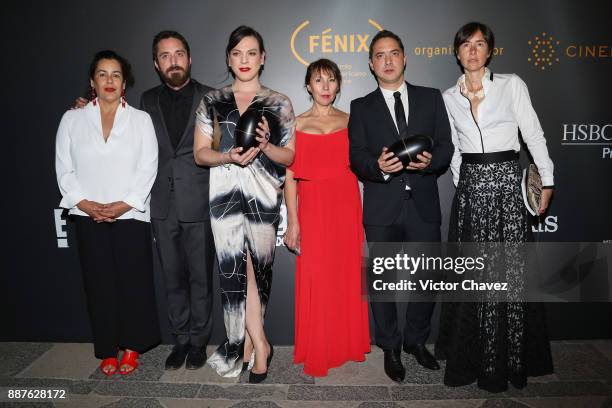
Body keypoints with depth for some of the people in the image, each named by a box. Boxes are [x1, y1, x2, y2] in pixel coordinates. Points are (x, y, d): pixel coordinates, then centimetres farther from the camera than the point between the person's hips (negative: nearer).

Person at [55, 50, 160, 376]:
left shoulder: (141, 119, 5)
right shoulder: (72, 119, 8)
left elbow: (148, 168, -2)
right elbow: (64, 169, 5)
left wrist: (123, 204, -12)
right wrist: (85, 203, -9)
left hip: (131, 215, -1)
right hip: (88, 217, 1)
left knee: (134, 282, 1)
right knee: (99, 284, 6)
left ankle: (132, 347, 18)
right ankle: (107, 351, 20)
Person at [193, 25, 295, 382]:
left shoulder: (279, 103, 6)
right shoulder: (212, 102, 10)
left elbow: (289, 157, 5)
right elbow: (200, 153, 7)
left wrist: (265, 145, -15)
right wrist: (228, 157, -13)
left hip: (263, 195, -1)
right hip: (225, 195, 1)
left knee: (257, 268, 4)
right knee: (236, 269, 0)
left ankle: (243, 342, 23)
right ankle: (259, 344, 17)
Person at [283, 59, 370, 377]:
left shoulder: (349, 121, 9)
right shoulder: (297, 124, 2)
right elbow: (290, 175, -2)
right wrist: (292, 220, -8)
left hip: (347, 207, 3)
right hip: (313, 208, -2)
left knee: (347, 276, 9)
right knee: (316, 280, 2)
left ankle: (348, 344, 29)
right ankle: (316, 353, 19)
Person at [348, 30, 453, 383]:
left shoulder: (431, 98, 10)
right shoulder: (362, 107, 7)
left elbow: (446, 147, 3)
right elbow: (356, 157, -2)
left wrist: (430, 162, -18)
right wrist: (379, 166, -23)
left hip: (424, 206, 1)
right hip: (382, 209, -1)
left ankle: (416, 341, 34)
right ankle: (391, 349, 29)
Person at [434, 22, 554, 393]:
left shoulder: (511, 85, 2)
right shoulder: (449, 97, 9)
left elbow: (534, 134, 1)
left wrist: (547, 181, -2)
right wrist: (463, 182, 10)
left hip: (507, 181, -2)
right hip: (470, 186, 2)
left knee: (512, 270, -1)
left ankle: (514, 358, 16)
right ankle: (479, 357, 20)